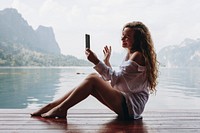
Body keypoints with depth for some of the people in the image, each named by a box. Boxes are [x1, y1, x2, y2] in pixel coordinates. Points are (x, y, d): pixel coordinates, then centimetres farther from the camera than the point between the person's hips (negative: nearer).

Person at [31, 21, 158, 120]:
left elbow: (117, 79, -21)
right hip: (126, 103, 9)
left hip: (131, 107, -9)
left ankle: (60, 109, -12)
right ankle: (51, 106, 1)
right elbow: (117, 81, 15)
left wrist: (96, 61, -25)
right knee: (89, 85, -2)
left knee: (92, 78, -19)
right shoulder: (130, 54, 18)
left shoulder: (137, 55, -11)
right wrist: (107, 60, 12)